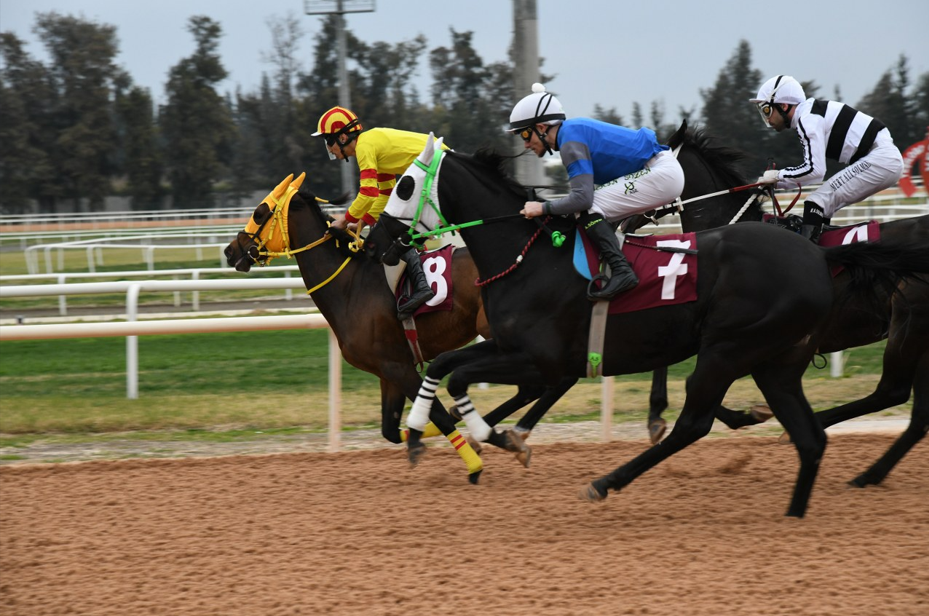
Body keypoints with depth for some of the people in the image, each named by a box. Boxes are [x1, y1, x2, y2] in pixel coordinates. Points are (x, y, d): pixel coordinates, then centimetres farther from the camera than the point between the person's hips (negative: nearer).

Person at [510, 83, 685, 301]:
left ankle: (621, 270, -27)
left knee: (587, 209, -16)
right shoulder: (575, 129, 15)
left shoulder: (571, 142, -15)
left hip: (662, 175, -10)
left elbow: (582, 197, -24)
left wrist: (543, 208, -13)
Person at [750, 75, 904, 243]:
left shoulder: (808, 119, -12)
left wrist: (778, 176, -8)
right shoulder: (810, 114, 18)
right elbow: (813, 168, 23)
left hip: (880, 158, -10)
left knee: (817, 203, -15)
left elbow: (815, 169, -21)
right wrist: (775, 183, 14)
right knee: (822, 207, 13)